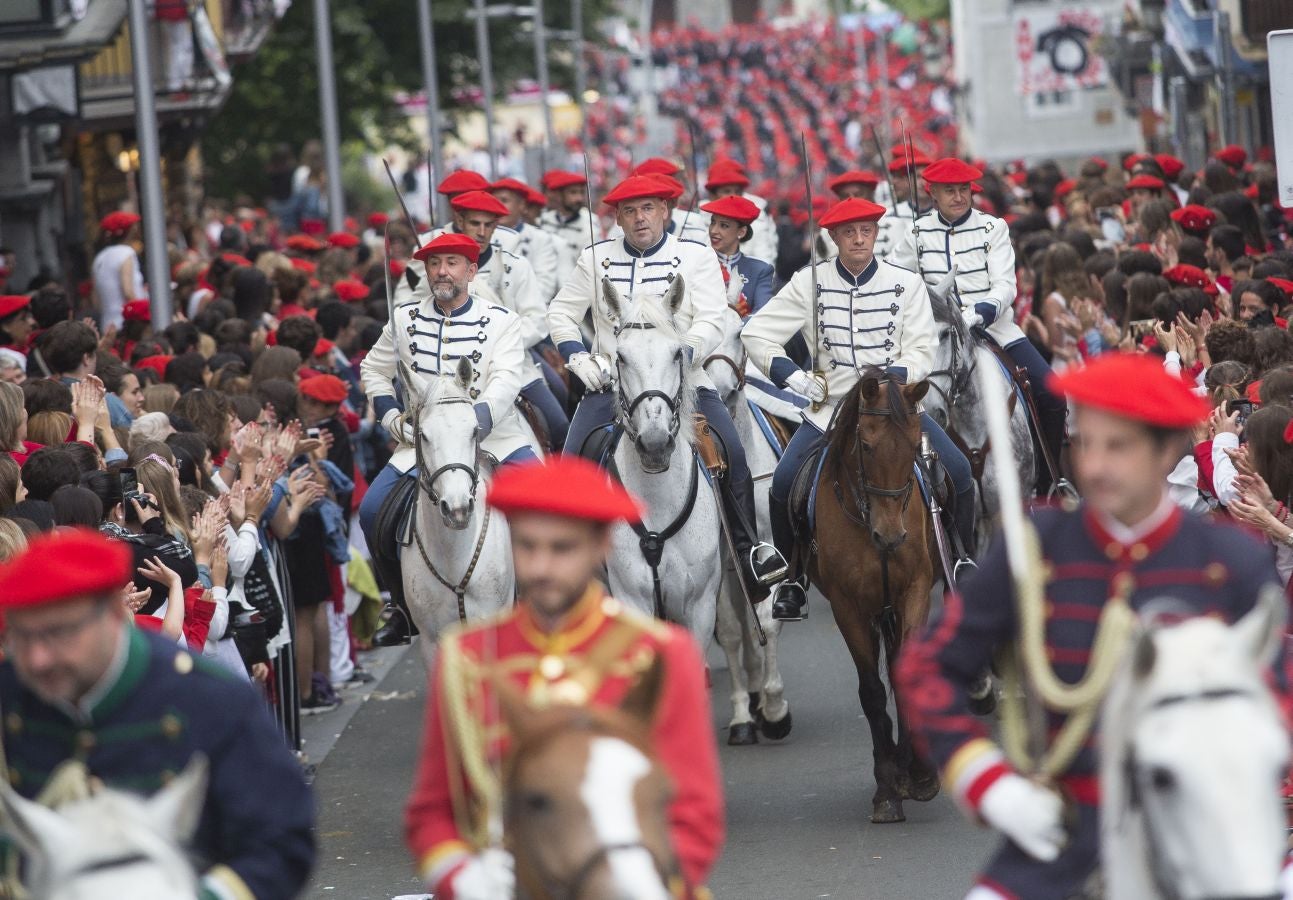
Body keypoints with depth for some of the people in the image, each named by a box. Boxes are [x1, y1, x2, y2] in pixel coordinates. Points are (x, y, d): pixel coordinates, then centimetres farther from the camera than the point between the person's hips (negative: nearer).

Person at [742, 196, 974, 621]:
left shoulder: (907, 283, 1)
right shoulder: (810, 283, 0)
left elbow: (920, 354, -2)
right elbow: (756, 333, 1)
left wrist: (891, 374, -21)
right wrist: (791, 375, -12)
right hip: (830, 405, 0)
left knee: (958, 472, -17)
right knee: (784, 482, -20)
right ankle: (791, 579, 1)